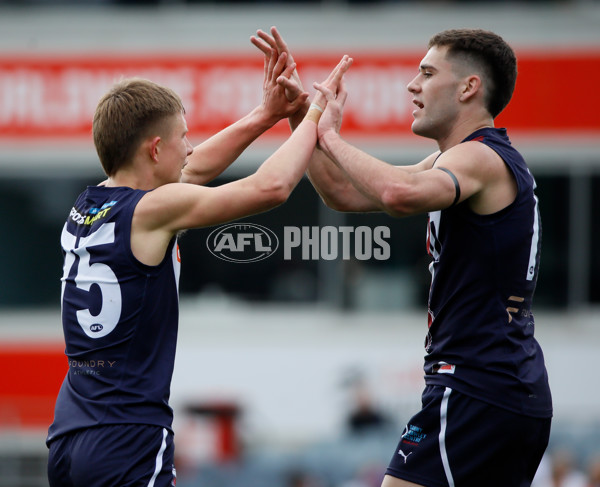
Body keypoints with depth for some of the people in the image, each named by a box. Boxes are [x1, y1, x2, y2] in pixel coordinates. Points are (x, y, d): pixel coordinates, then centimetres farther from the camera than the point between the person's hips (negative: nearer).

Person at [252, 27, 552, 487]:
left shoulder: (481, 158, -13)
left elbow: (400, 194, -35)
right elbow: (346, 193, 21)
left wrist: (330, 136, -22)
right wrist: (300, 112, 13)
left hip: (474, 390, -11)